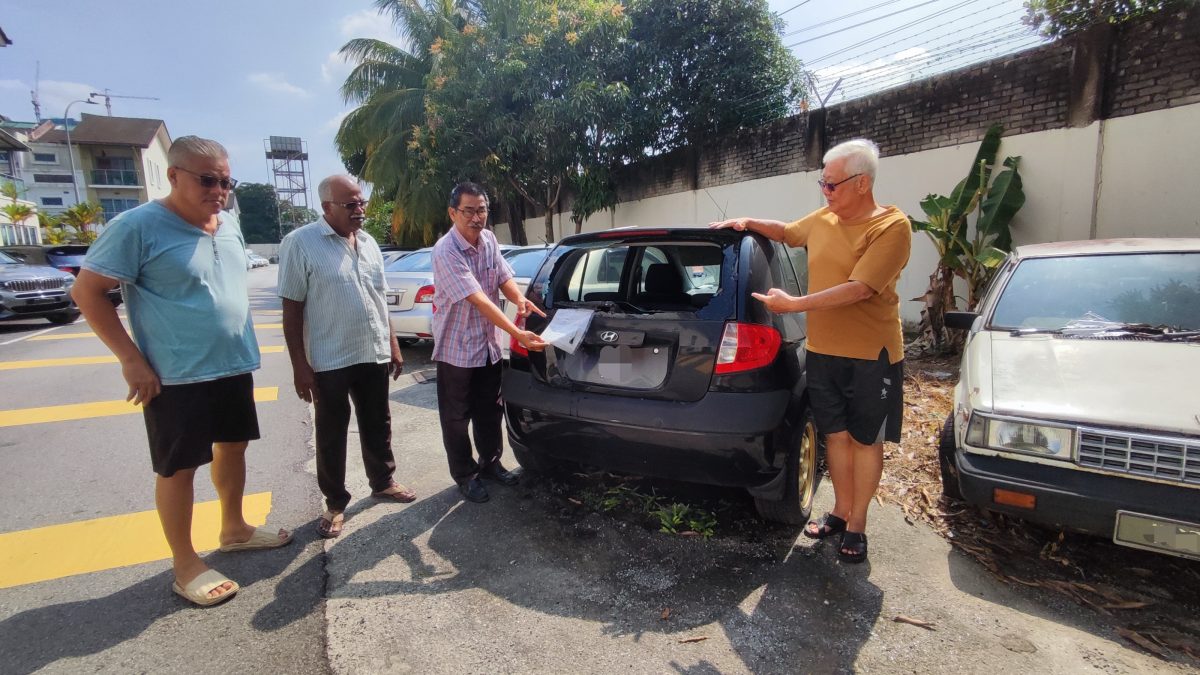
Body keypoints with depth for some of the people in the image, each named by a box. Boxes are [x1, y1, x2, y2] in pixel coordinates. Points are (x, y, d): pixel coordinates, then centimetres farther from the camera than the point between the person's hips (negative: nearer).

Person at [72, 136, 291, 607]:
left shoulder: (229, 224, 6)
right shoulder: (138, 226, -14)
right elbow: (87, 291, -12)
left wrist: (241, 345, 14)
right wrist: (131, 359, -15)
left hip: (234, 365, 7)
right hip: (176, 375, -7)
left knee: (233, 446, 18)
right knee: (179, 467, 5)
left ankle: (234, 529, 37)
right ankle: (185, 565, 20)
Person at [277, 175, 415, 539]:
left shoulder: (368, 243, 8)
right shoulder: (300, 243, -10)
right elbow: (292, 308, -10)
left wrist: (392, 345, 12)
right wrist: (299, 365, -13)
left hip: (374, 355, 5)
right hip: (329, 360, -5)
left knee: (377, 425, 17)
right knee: (331, 434, 8)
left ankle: (383, 482, 35)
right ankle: (335, 503, 23)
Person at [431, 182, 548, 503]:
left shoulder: (489, 240, -1)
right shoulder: (446, 251, -24)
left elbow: (504, 277, 5)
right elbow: (478, 300, -31)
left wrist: (519, 299, -19)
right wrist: (518, 334, -37)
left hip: (488, 345, 7)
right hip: (456, 348, -6)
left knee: (490, 411, 18)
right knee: (457, 417, 9)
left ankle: (490, 463, 37)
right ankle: (465, 475, 26)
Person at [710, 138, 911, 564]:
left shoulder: (892, 227, -14)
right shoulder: (823, 218, 5)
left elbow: (859, 288, -24)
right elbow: (787, 231, 26)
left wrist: (793, 304, -24)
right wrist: (749, 223, 10)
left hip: (871, 355, -5)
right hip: (822, 351, 5)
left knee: (865, 440, 8)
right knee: (836, 434, 13)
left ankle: (857, 525, 21)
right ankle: (841, 511, 29)